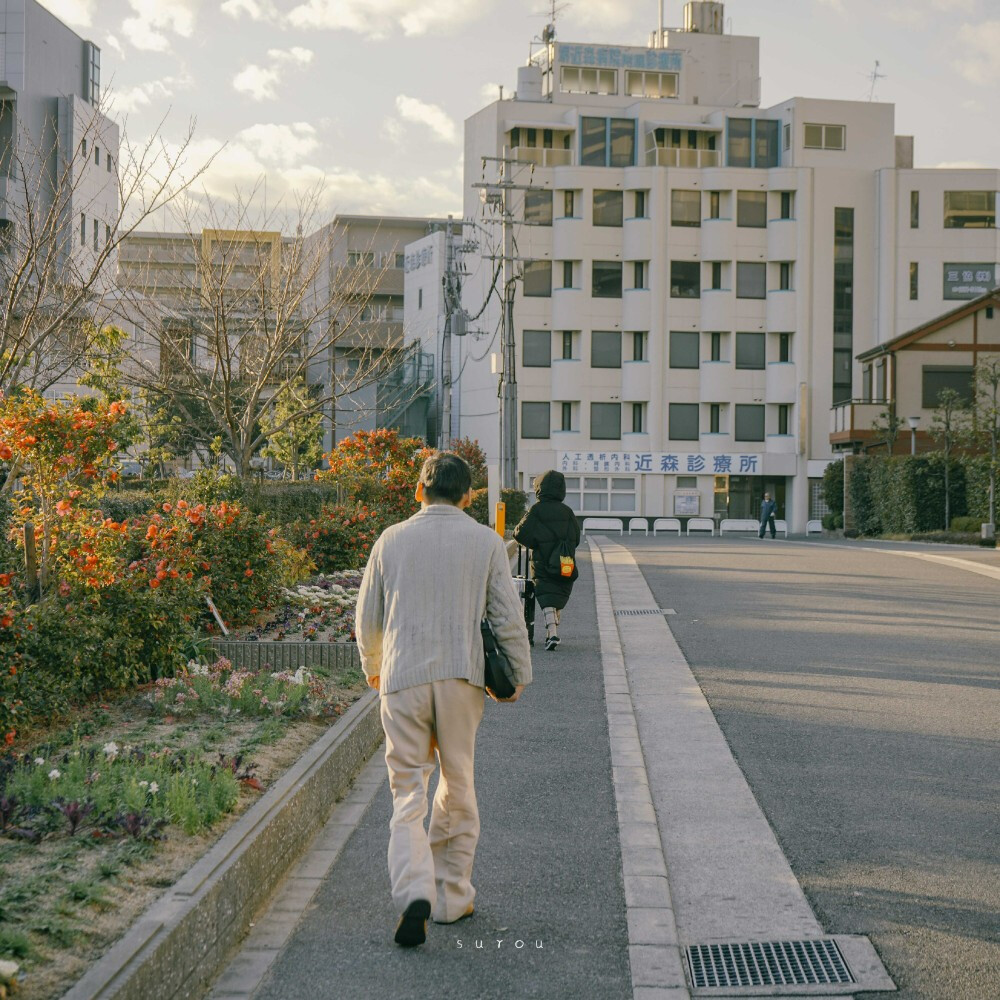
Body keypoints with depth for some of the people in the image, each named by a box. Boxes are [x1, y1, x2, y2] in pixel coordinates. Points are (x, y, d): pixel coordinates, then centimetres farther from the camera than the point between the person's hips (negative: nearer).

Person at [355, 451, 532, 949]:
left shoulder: (392, 540, 4)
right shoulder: (486, 542, 2)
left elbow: (367, 618, 10)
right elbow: (508, 617, 0)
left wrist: (373, 667, 27)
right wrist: (519, 675, 11)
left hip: (403, 677, 0)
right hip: (462, 677, 0)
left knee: (408, 790, 1)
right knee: (458, 787, 13)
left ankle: (414, 892, -17)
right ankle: (452, 898, 19)